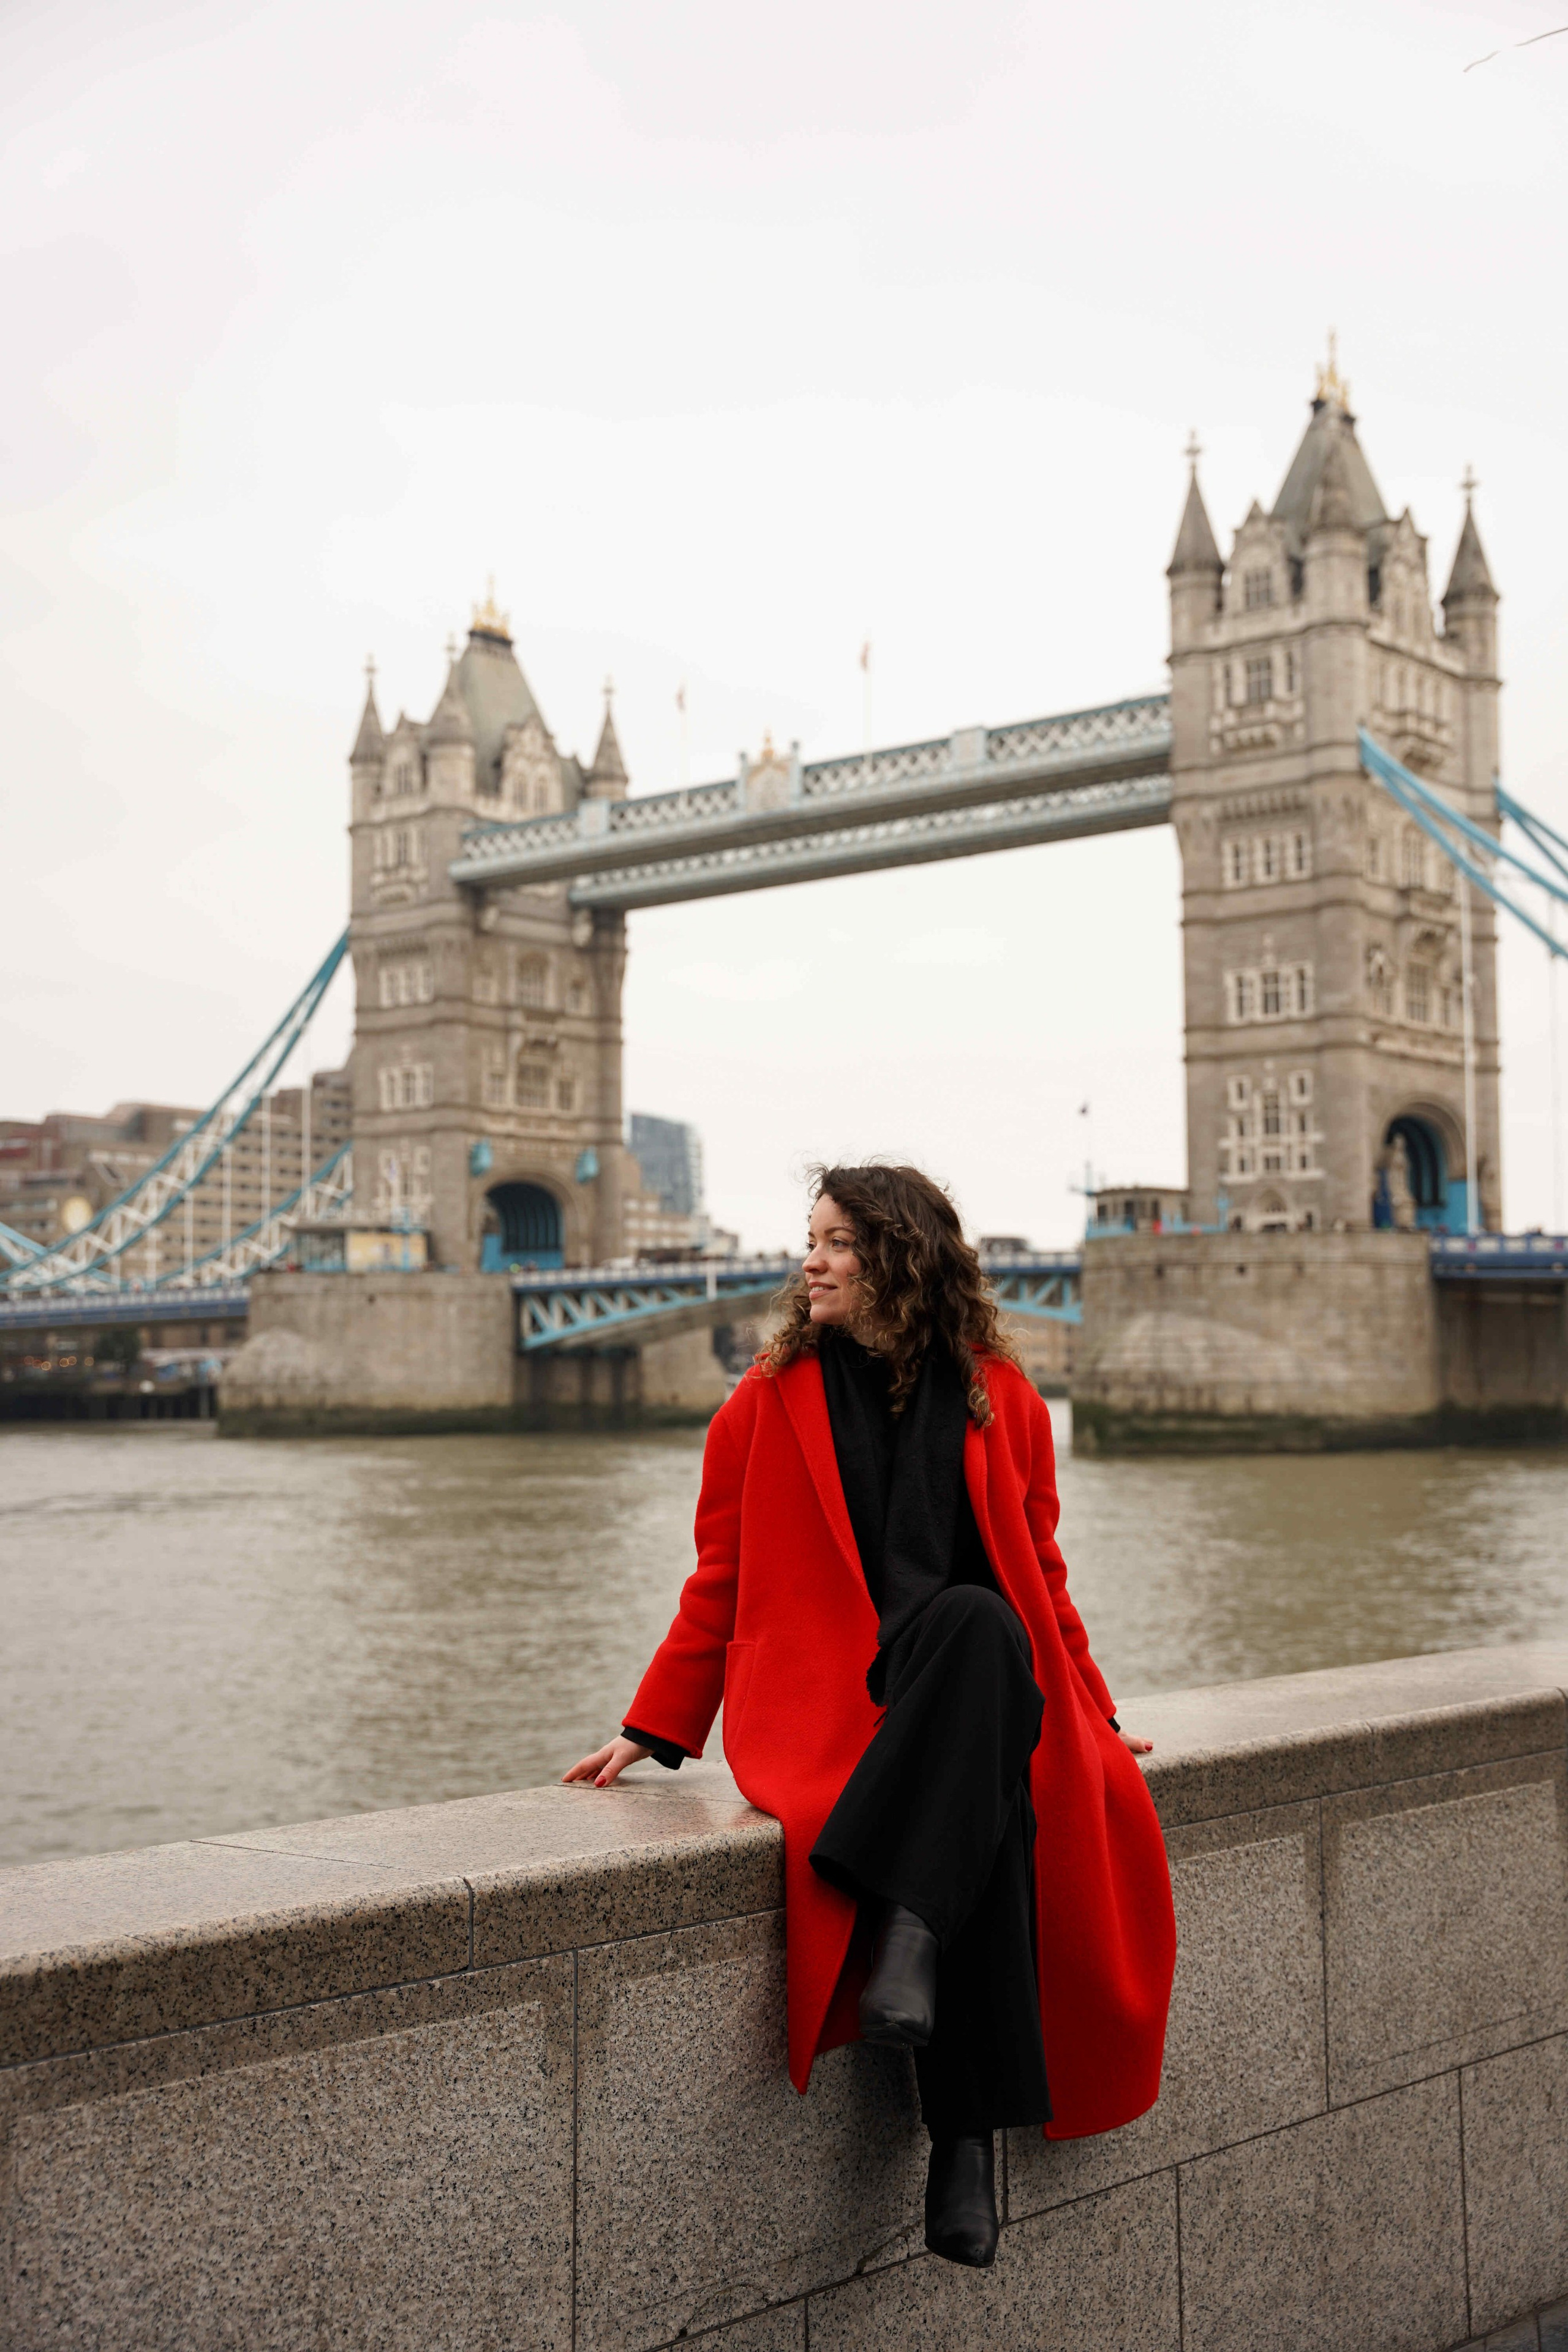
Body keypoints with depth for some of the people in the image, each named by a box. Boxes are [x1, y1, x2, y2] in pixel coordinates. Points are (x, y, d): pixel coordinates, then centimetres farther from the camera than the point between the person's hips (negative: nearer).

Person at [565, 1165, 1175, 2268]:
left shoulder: (1002, 1401, 11)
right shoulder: (768, 1402, 8)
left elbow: (1040, 1578, 19)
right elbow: (719, 1586, 11)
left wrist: (1091, 1716, 16)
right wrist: (652, 1730, 4)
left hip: (978, 1687, 2)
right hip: (820, 1698, -1)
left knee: (977, 1622, -37)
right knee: (985, 1810, -34)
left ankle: (903, 1934, -40)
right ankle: (967, 2137, -33)